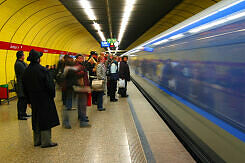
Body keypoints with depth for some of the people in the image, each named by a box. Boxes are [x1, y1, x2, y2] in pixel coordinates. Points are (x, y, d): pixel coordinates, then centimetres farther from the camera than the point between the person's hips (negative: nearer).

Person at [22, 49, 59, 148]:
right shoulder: (42, 70, -16)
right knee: (46, 119, 0)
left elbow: (25, 88, 10)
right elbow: (49, 84, -16)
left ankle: (37, 141, 23)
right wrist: (52, 95, -1)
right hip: (44, 99, -7)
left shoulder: (26, 71, 5)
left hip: (33, 99, 7)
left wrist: (29, 101, 17)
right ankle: (46, 141, 4)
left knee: (36, 119, 15)